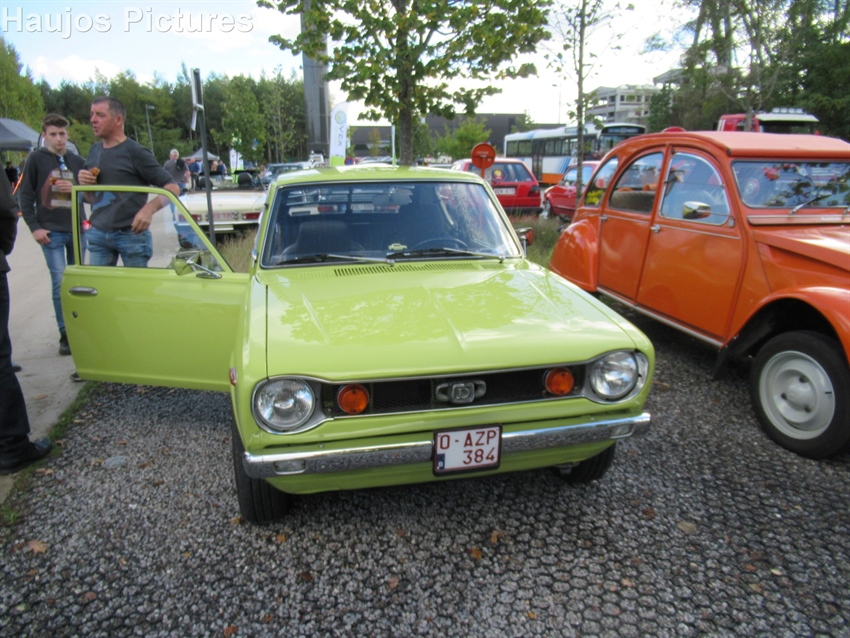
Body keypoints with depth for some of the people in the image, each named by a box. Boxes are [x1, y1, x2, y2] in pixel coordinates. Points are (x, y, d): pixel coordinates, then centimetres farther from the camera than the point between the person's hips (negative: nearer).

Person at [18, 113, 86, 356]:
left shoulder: (78, 162, 10)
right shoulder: (36, 159, 2)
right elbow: (25, 195, 1)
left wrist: (75, 189, -9)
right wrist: (34, 227, -7)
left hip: (77, 229, 3)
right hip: (51, 232, -3)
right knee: (60, 283, -6)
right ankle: (65, 335, 1)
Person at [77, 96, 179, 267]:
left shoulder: (135, 152, -8)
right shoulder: (94, 151, 12)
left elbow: (172, 188, -13)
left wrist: (149, 208, -30)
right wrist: (83, 182, -1)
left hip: (131, 234, -6)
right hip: (98, 234, 6)